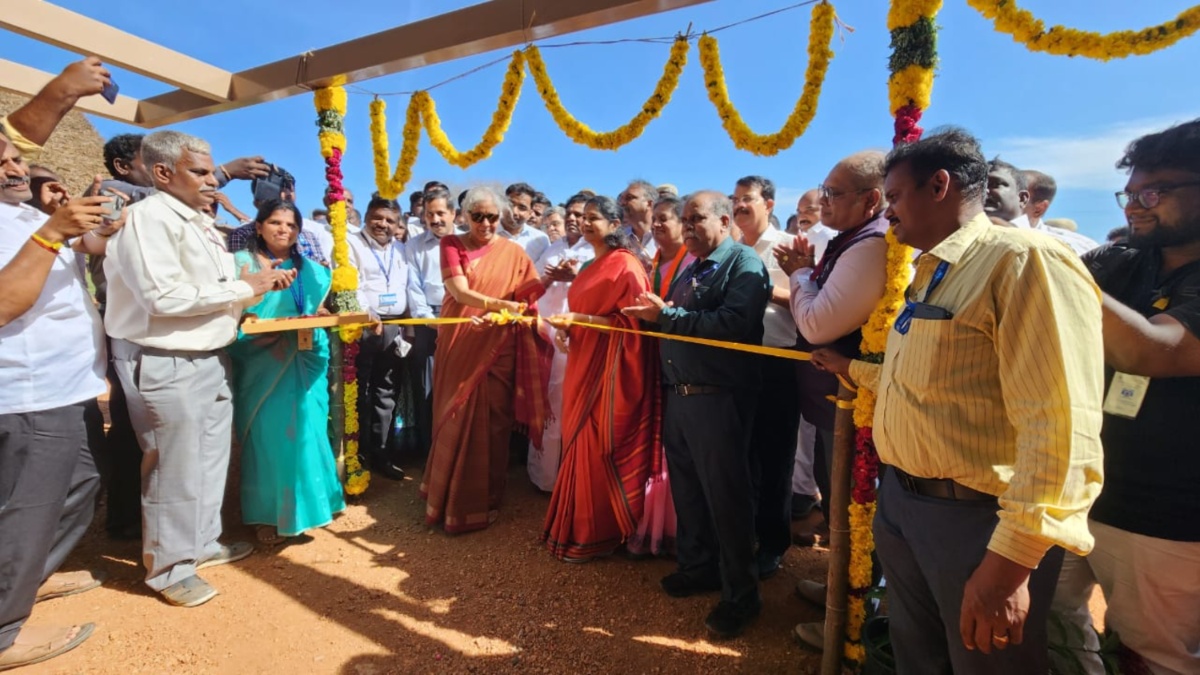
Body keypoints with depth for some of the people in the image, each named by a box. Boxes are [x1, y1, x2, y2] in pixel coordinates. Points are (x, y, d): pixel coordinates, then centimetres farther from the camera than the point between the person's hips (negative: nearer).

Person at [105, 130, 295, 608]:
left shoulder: (200, 223, 14)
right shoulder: (148, 218, -14)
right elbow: (165, 297, -25)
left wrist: (261, 284, 3)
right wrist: (245, 287, -19)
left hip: (210, 357, 9)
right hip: (166, 365, -9)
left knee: (210, 459, 18)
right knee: (176, 469, 3)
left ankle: (202, 543, 35)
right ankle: (170, 568, 21)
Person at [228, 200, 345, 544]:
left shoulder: (310, 270, 15)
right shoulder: (242, 262, 3)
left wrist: (317, 320, -5)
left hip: (304, 361, 4)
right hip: (261, 364, -3)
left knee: (305, 432, 4)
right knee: (266, 436, -2)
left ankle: (303, 505, 20)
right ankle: (267, 514, 11)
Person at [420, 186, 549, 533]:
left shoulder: (514, 252, 3)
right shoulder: (451, 244, 1)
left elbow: (529, 298, -4)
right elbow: (459, 291, -13)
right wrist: (499, 304, -28)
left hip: (497, 347, 0)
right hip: (458, 344, 1)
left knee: (491, 423, 3)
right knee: (455, 420, 10)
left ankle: (483, 501, 18)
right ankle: (450, 497, 29)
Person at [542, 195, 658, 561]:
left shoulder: (625, 265, -10)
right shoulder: (592, 266, 17)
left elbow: (630, 321, -17)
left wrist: (580, 319, -22)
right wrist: (567, 328, 5)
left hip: (610, 367, -9)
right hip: (583, 364, 9)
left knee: (600, 448, -2)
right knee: (581, 444, 13)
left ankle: (598, 535, 13)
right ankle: (579, 526, 27)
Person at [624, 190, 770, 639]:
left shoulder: (744, 264, -8)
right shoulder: (689, 271, 18)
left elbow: (732, 325, -25)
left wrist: (667, 315, -20)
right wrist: (652, 314, -6)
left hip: (718, 399, -8)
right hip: (677, 395, 8)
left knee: (725, 495, 3)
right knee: (686, 488, 17)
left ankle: (740, 594, 21)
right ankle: (697, 566, 37)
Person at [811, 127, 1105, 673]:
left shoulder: (1025, 260, -17)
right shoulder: (931, 272, 13)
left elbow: (1059, 429, -25)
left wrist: (1010, 560, -26)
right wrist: (849, 368, 30)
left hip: (975, 521, -8)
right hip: (899, 501, 9)